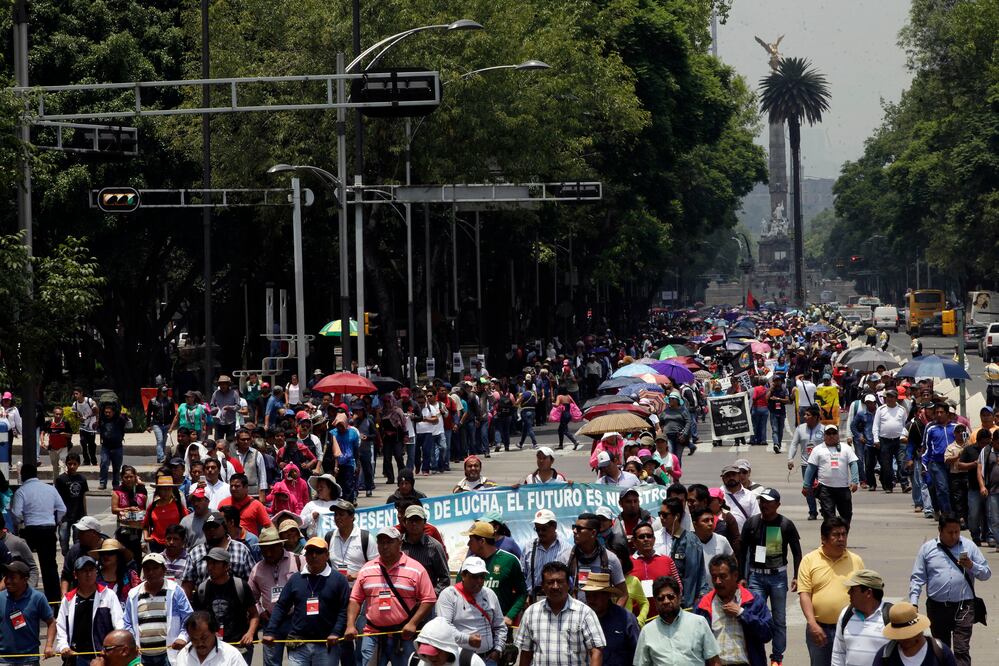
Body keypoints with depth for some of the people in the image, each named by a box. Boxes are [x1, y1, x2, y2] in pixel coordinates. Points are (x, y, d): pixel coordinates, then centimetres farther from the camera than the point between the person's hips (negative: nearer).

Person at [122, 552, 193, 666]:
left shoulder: (174, 591, 0)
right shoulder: (133, 595, 10)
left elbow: (188, 618, -1)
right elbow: (128, 625, 15)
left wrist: (183, 638, -16)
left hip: (169, 655, -4)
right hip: (142, 656, 4)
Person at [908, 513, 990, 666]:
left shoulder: (969, 546, 6)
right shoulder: (927, 549, 6)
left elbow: (986, 574, 8)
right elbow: (917, 579, 6)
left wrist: (971, 566, -12)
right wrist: (913, 602, -5)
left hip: (963, 607, -2)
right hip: (937, 607, 2)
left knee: (962, 650, -11)